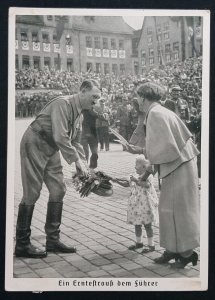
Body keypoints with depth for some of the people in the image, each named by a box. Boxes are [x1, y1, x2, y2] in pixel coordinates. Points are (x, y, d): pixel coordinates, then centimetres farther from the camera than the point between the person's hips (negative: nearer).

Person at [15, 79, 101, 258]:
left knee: (58, 190, 5)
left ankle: (53, 240, 14)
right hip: (34, 145, -9)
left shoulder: (78, 112, 9)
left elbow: (74, 141, 15)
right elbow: (60, 137, -29)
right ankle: (22, 245, 3)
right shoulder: (63, 104, -21)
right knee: (32, 194, -7)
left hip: (51, 150, 9)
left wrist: (83, 165, 5)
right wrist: (77, 160, -23)